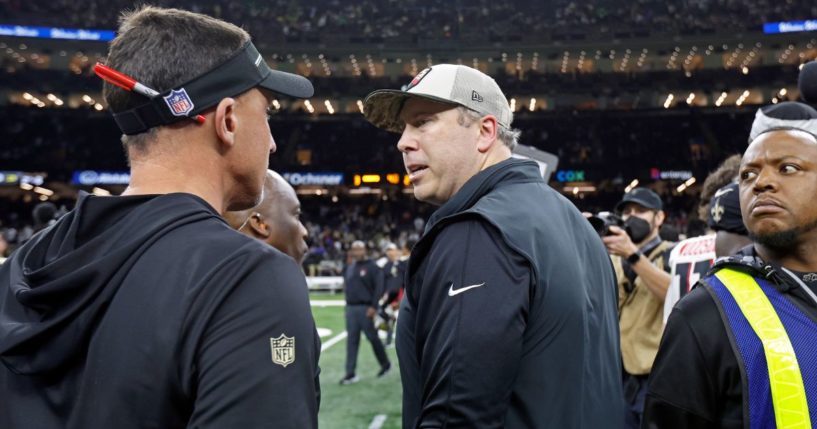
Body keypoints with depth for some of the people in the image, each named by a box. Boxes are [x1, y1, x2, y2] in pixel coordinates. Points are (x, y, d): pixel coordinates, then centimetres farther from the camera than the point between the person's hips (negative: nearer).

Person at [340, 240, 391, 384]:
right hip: (350, 307, 6)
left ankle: (385, 364, 25)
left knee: (372, 337, 4)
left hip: (365, 308, -6)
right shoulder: (349, 267, 12)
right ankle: (351, 373, 7)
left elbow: (378, 288, -11)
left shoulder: (372, 267, -7)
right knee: (351, 340, 4)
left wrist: (374, 306, -18)